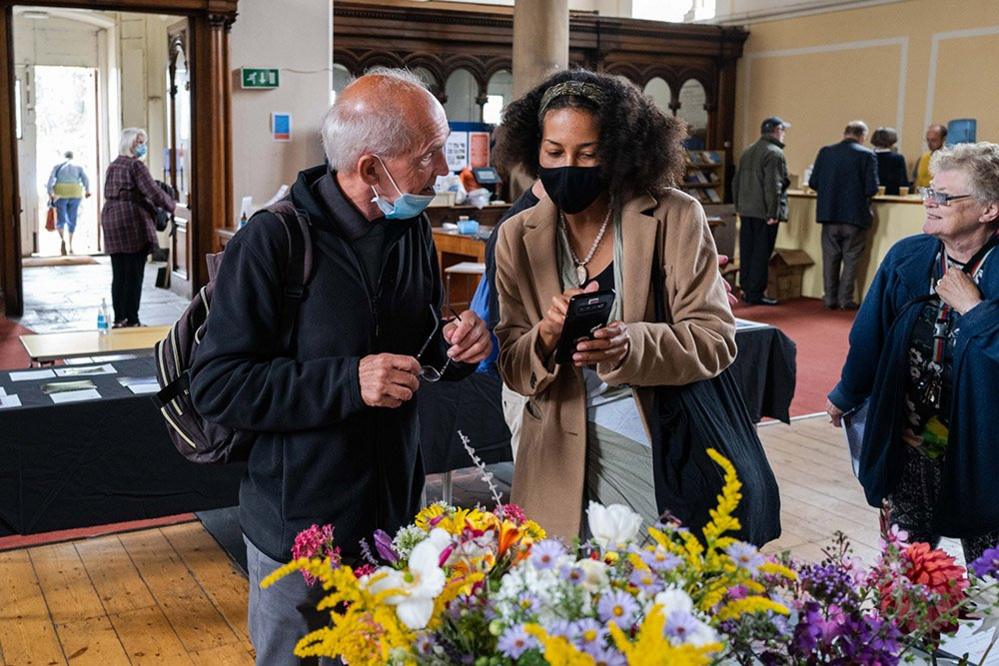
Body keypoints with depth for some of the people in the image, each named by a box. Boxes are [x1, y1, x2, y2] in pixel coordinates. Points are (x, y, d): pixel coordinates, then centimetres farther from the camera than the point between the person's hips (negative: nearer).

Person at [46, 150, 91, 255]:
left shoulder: (57, 166, 7)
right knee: (71, 220, 10)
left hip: (60, 194, -1)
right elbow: (85, 179, -3)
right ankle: (70, 246, 10)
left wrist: (50, 193, -5)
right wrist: (87, 191, 11)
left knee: (60, 220, 2)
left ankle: (62, 239, -26)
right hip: (75, 194, 1)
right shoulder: (78, 167, 8)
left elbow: (51, 179, -5)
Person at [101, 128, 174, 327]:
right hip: (133, 222, -8)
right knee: (134, 274, -3)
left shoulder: (112, 166, 16)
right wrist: (171, 205, 2)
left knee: (118, 274, 11)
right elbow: (155, 194, -15)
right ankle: (131, 320, -1)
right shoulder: (136, 165, -10)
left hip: (110, 220, 8)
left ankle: (119, 319, 15)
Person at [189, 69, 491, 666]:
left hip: (396, 520, 5)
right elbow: (216, 386, -19)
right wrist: (348, 381, -28)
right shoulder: (272, 242, -18)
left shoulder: (414, 230, 1)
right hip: (298, 532, -5)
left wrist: (454, 348, -9)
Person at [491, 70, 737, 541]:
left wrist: (630, 345, -27)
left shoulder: (675, 217, -5)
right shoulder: (518, 237, 3)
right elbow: (513, 369, 2)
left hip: (669, 447, -1)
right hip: (563, 460, 2)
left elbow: (716, 340, -9)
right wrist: (546, 337, -21)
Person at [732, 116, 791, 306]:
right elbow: (773, 186, -19)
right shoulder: (774, 153, -11)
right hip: (763, 213, -8)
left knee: (746, 252, 12)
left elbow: (736, 182, 18)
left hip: (746, 211, 8)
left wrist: (739, 207, 21)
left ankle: (746, 289, 18)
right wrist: (773, 213, -18)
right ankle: (755, 293, -1)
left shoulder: (748, 152, 15)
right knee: (761, 254, -3)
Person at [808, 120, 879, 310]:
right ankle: (846, 299, 9)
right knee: (851, 259, 8)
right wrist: (861, 192, 10)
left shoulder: (825, 152, 0)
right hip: (855, 216, -2)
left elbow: (813, 183, 0)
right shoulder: (867, 155, -8)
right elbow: (872, 189, -13)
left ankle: (830, 298, 14)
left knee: (830, 258, 11)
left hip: (829, 215, 3)